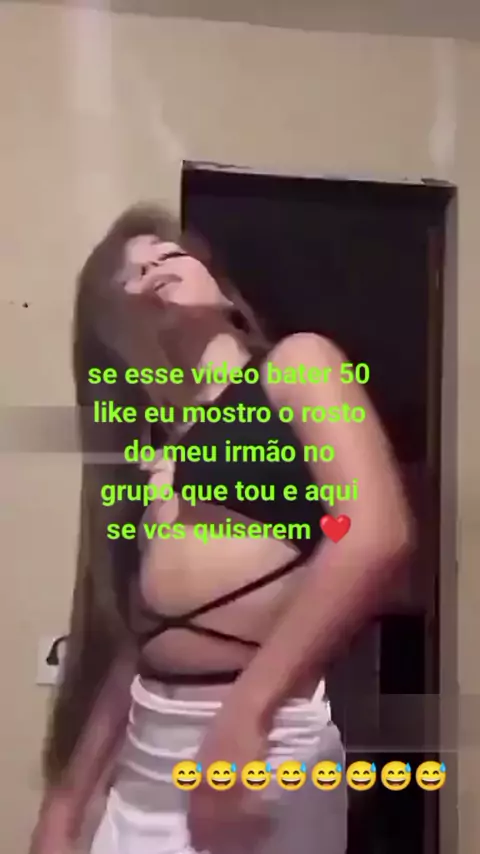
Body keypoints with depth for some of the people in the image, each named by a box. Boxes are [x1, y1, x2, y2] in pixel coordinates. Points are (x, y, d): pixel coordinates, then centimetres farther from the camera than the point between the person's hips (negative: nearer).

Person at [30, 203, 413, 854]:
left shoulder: (298, 363, -1)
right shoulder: (146, 444, 14)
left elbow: (379, 533, -17)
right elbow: (122, 638, 13)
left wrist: (247, 711, -21)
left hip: (268, 732, -6)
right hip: (145, 749, 6)